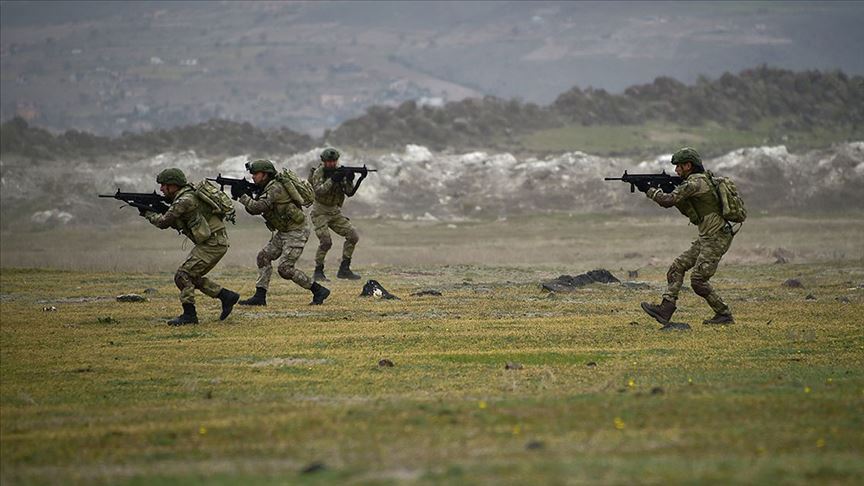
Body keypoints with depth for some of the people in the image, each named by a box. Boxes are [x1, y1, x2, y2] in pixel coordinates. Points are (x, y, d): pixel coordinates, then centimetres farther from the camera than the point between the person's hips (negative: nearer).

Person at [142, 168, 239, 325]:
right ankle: (227, 296, 19)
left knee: (183, 275, -10)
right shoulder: (183, 197, 14)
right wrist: (156, 209, 9)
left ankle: (189, 315, -7)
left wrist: (148, 213, 3)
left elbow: (163, 222, -15)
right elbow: (174, 223, 21)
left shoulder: (184, 200, -18)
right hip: (213, 242, 10)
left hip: (214, 243, -10)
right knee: (193, 277, 16)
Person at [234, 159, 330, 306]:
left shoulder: (275, 188, -21)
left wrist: (241, 195, -21)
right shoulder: (266, 189, 10)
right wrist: (246, 195, -7)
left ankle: (319, 291, -4)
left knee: (285, 269, -13)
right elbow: (253, 210, 9)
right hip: (283, 232, 10)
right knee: (264, 256, 5)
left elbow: (258, 207, -29)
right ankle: (260, 296, 6)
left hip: (296, 232, -10)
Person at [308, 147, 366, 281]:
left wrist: (349, 181, -23)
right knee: (326, 242, -20)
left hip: (335, 212, 6)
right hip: (320, 212, -6)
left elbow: (349, 193, -4)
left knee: (353, 236, -5)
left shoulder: (340, 172, 2)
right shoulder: (318, 172, -11)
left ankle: (344, 270, 2)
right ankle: (318, 272, -5)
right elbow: (318, 190, -27)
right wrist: (332, 180, -35)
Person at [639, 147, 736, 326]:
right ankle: (665, 310, 0)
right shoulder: (702, 180, 16)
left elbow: (668, 201, -20)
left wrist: (649, 190, -3)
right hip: (705, 239, 10)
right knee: (677, 267, 5)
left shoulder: (695, 182, -16)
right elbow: (689, 211, 21)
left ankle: (724, 314, 3)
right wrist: (668, 188, 11)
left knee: (698, 280, -9)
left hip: (716, 239, -10)